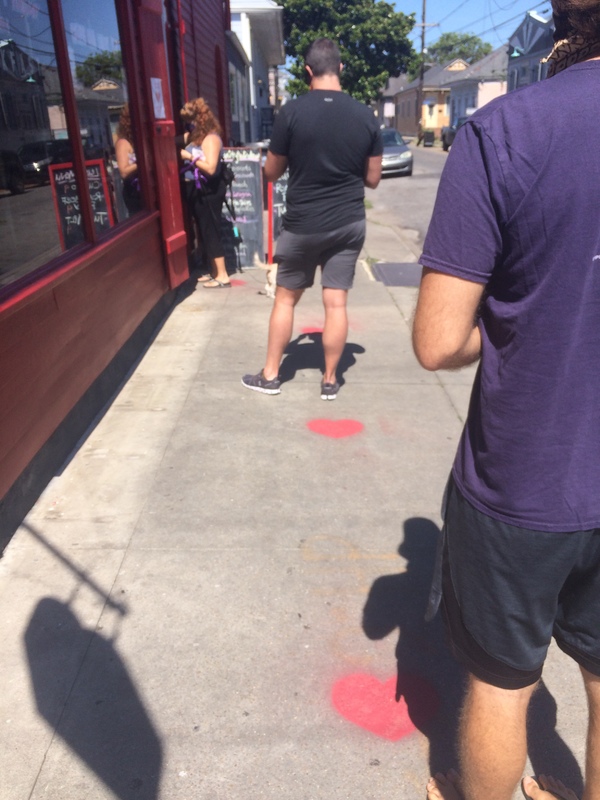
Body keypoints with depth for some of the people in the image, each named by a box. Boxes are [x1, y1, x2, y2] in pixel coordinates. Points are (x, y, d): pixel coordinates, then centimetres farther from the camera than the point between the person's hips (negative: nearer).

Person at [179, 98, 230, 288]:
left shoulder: (211, 138, -13)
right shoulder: (193, 136, 13)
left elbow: (211, 168, -22)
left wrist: (190, 157, -18)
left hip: (208, 192, -9)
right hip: (196, 191, 9)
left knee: (211, 232, -5)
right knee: (204, 232, 13)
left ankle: (222, 276, 1)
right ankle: (215, 272, 23)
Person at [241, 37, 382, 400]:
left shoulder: (292, 112, -9)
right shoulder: (365, 115, -1)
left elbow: (272, 172, -1)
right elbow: (372, 178, 4)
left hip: (303, 224, -2)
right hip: (349, 223, 2)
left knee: (286, 298, 12)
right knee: (336, 302, 6)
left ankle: (270, 375, 20)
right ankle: (330, 380, 16)